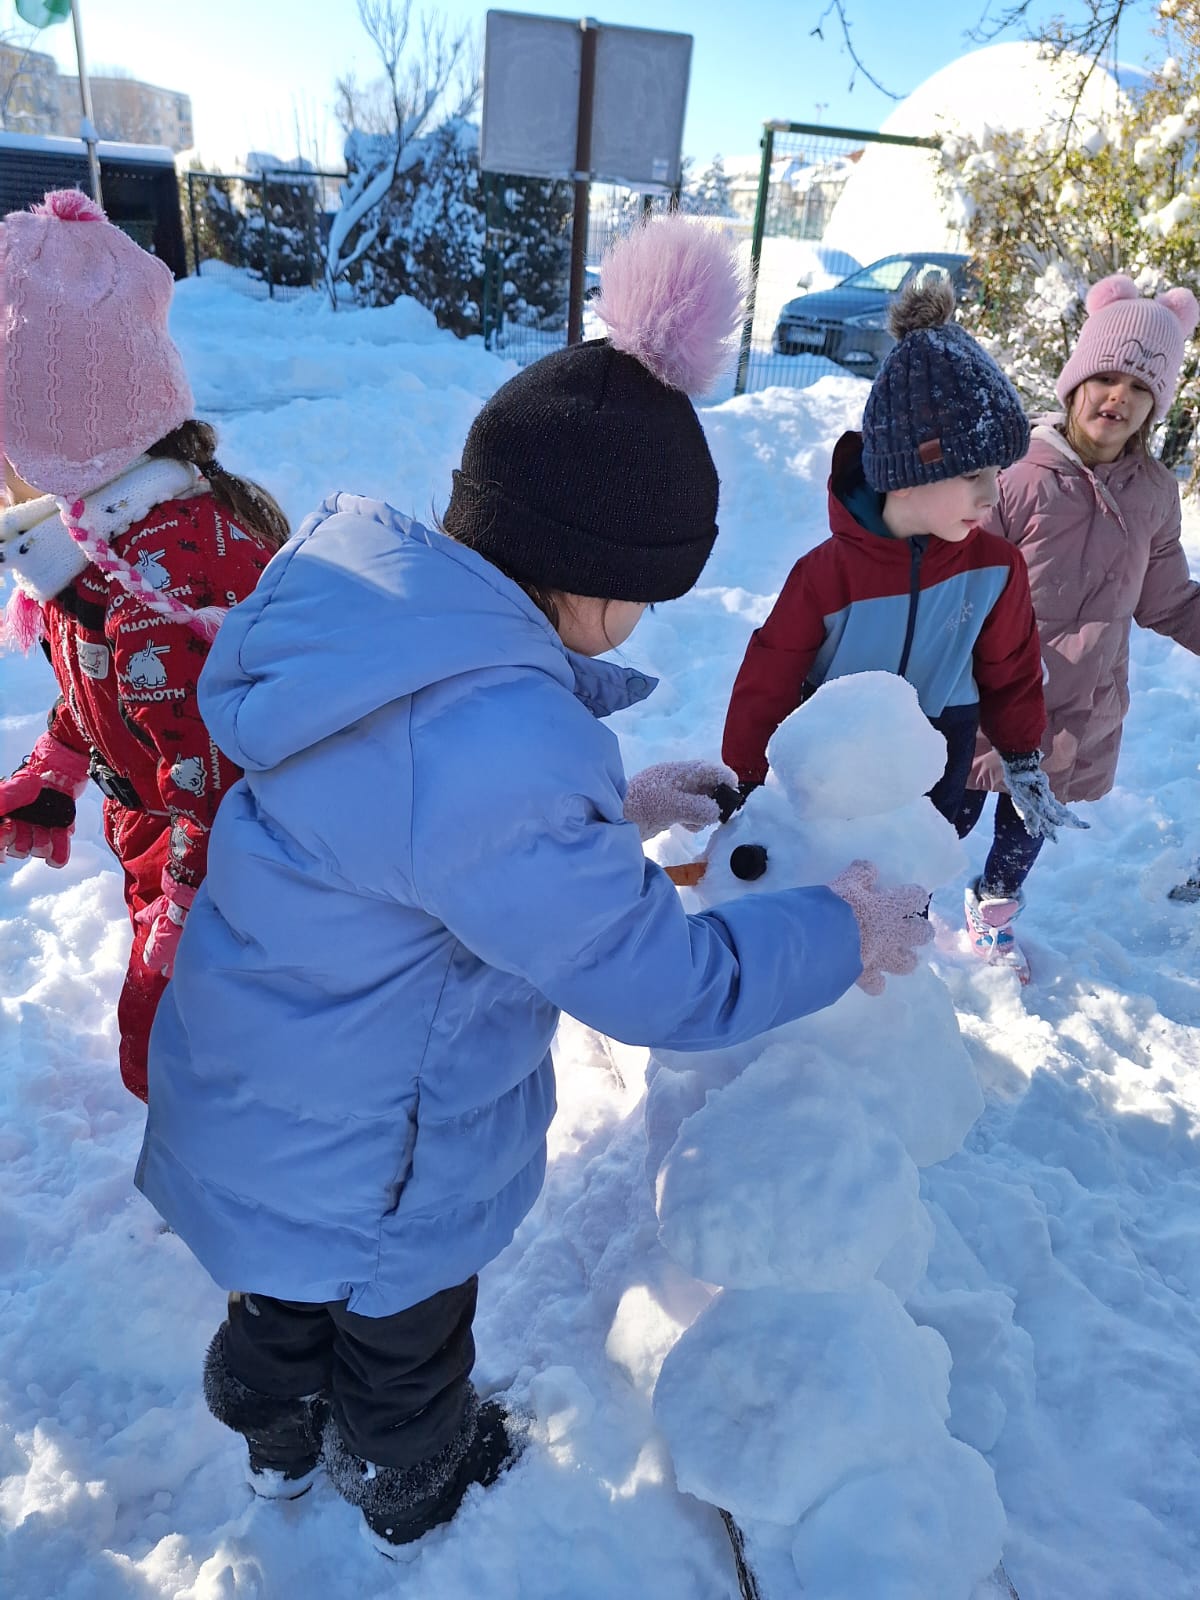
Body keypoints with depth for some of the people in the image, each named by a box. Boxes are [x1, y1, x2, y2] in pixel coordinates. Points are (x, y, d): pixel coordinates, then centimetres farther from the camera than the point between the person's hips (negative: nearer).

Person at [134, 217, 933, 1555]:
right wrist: (843, 933, -13)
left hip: (252, 1093, 8)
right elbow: (661, 981, -29)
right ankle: (412, 1492, 61)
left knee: (293, 1291, 36)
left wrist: (611, 808, 5)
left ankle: (278, 1443, 68)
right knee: (404, 1337, 27)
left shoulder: (369, 602, -12)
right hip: (372, 1163, -7)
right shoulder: (498, 749, -41)